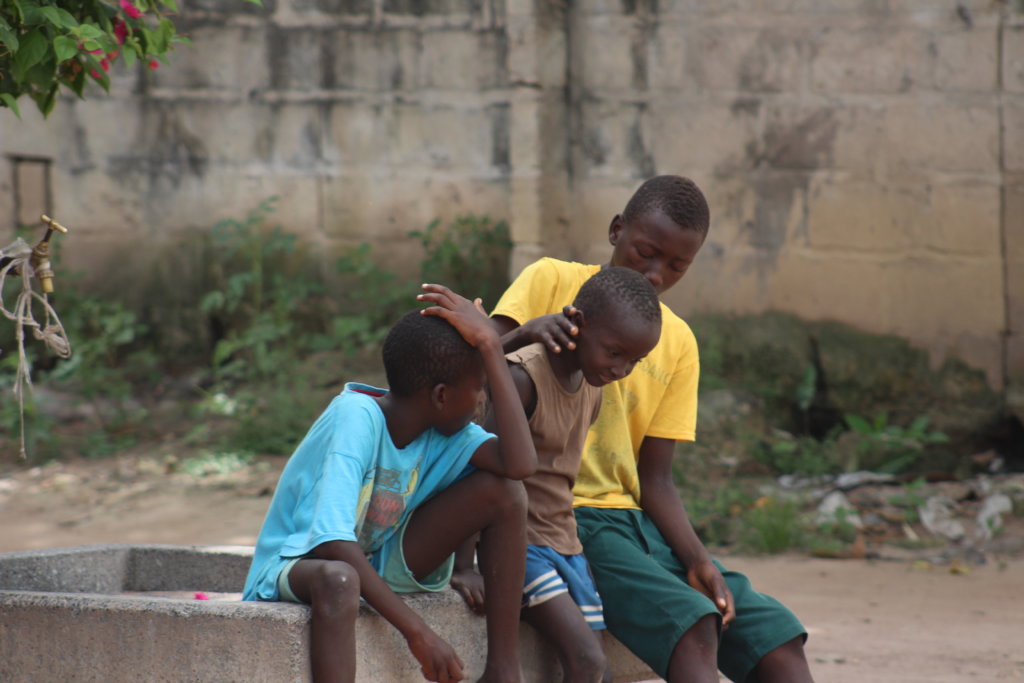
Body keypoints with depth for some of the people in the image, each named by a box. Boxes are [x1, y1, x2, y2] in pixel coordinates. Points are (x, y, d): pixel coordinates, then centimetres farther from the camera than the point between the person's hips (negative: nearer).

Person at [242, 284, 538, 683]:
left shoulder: (442, 430, -6)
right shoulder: (357, 416, -27)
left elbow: (521, 463, -23)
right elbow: (332, 540, -36)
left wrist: (490, 347, -22)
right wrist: (417, 632, -37)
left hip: (376, 565, 7)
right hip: (296, 566, -7)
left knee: (502, 490, -9)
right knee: (337, 578, -44)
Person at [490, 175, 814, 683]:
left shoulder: (678, 342, 12)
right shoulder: (551, 281, 0)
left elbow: (654, 478, 8)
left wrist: (698, 560, -9)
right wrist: (524, 333, -32)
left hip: (633, 520, 6)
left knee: (779, 638, -8)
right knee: (691, 626, -28)